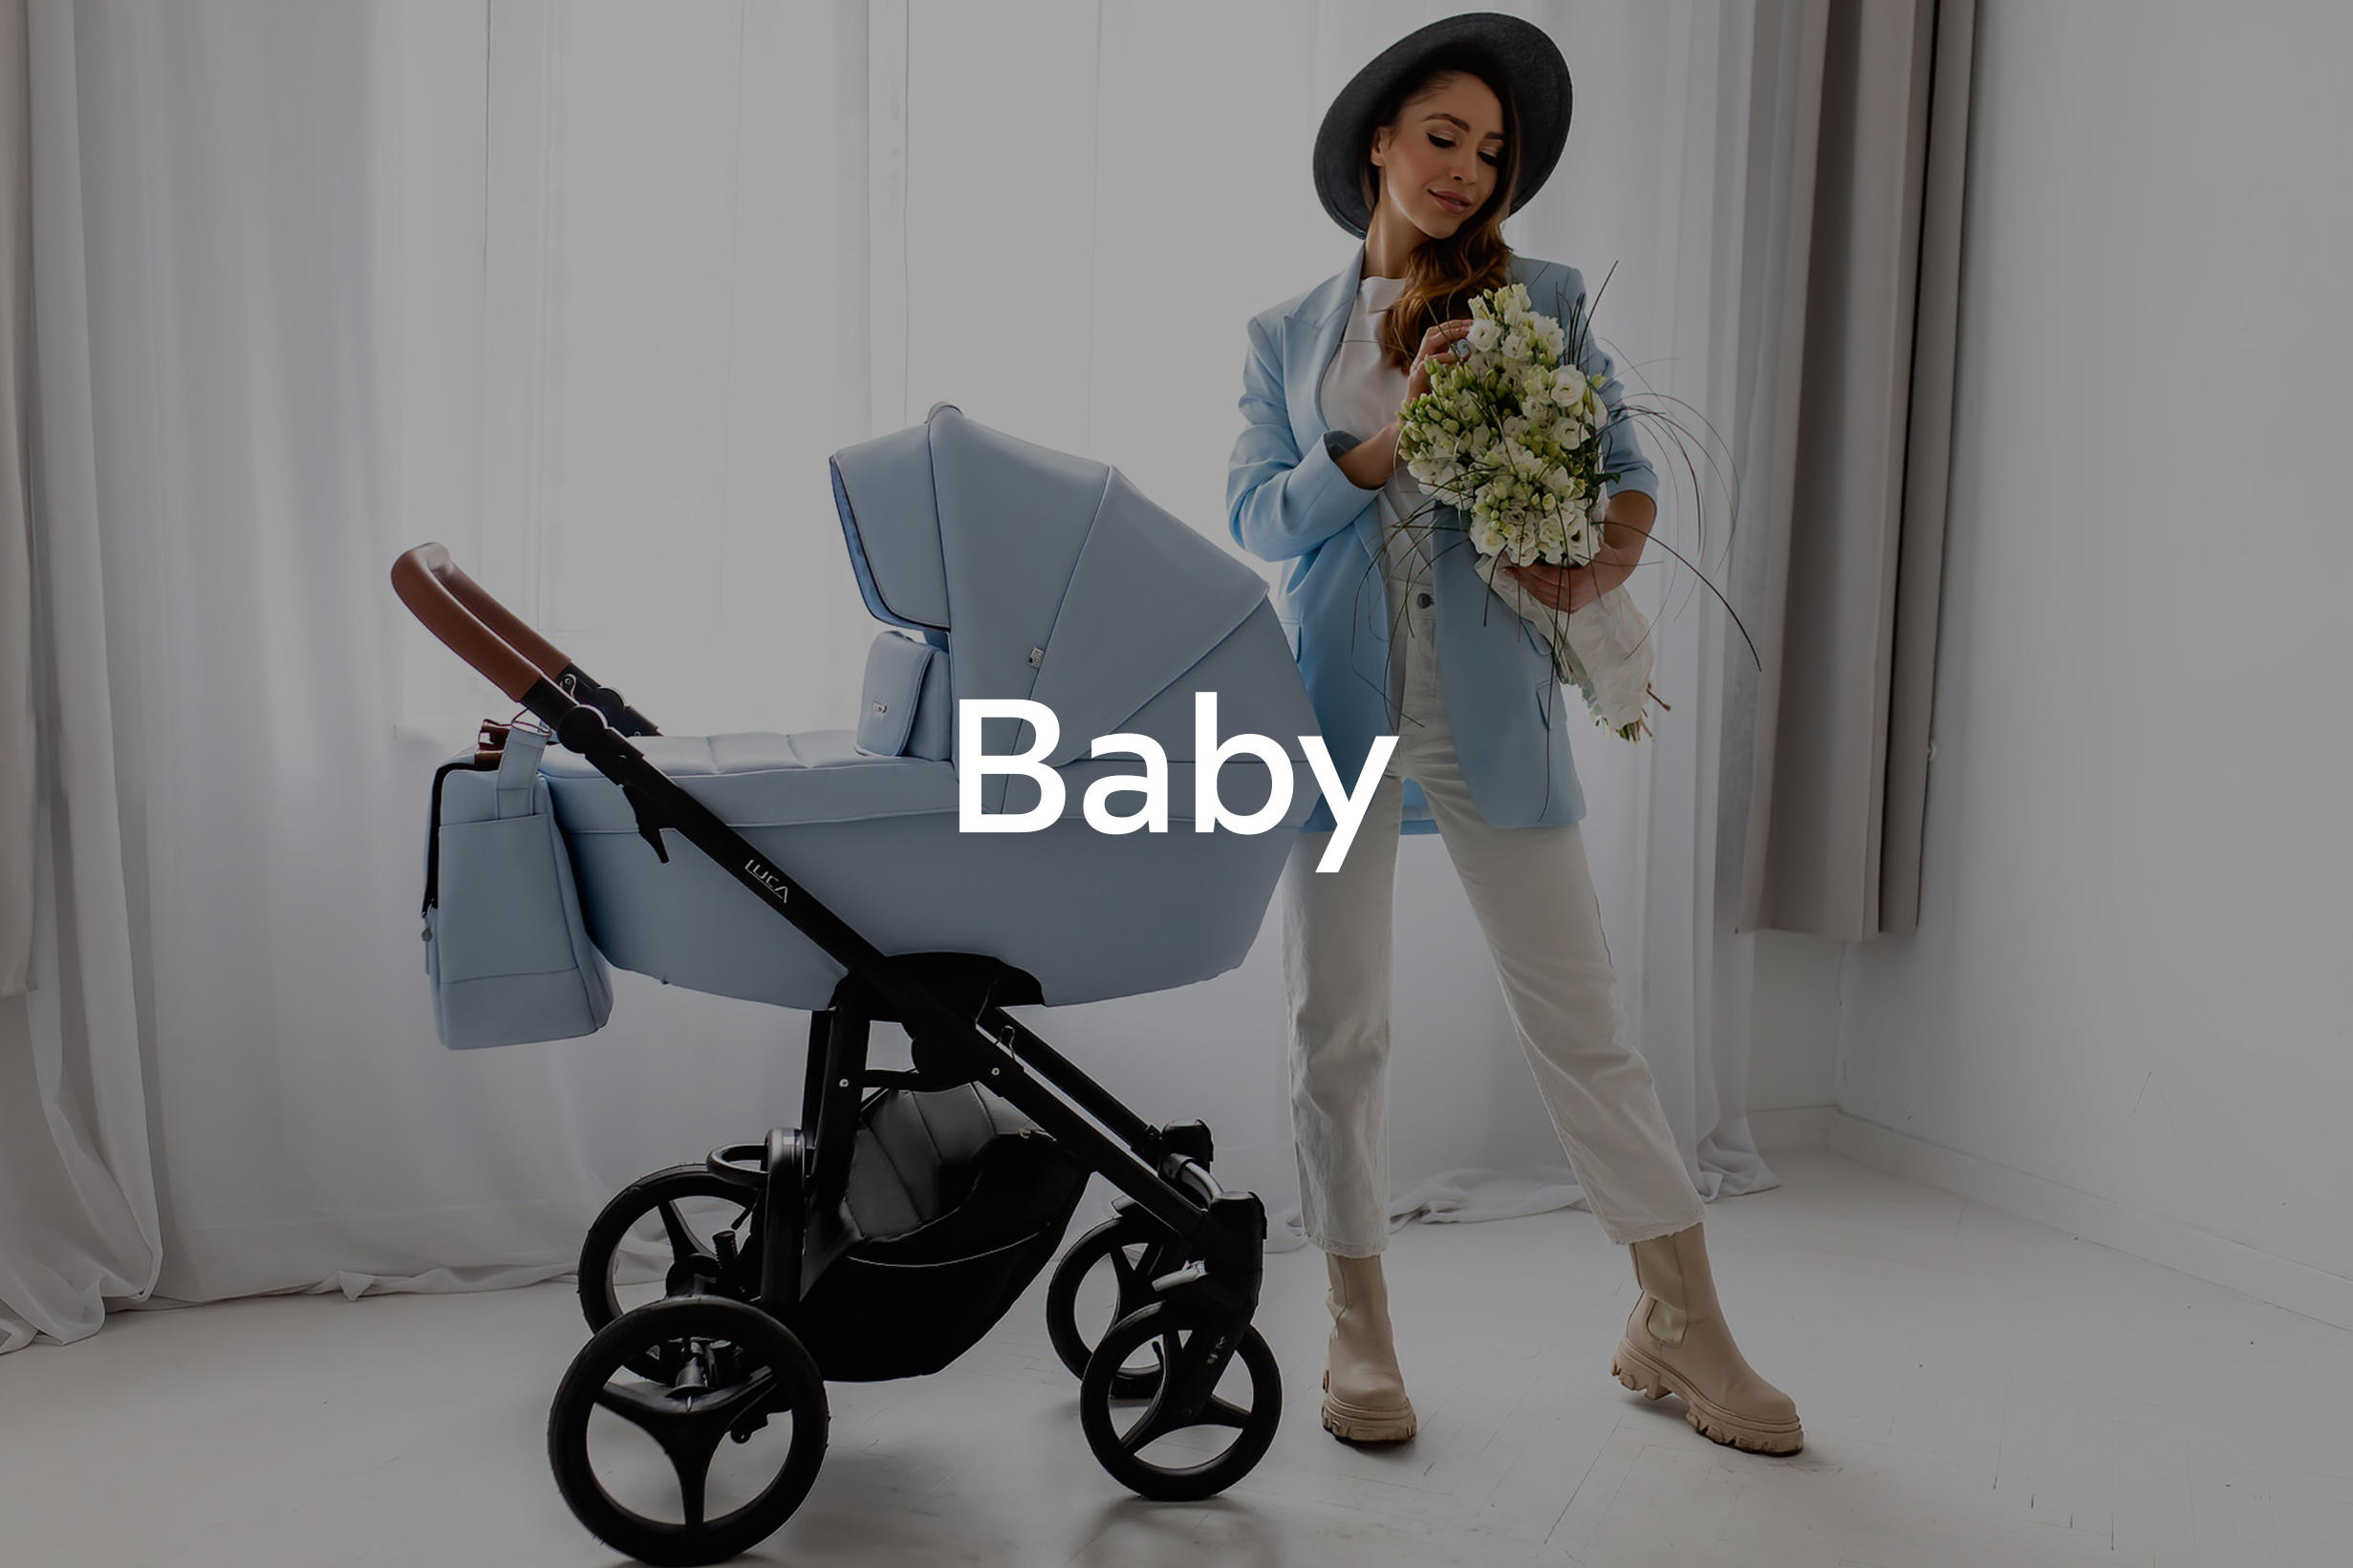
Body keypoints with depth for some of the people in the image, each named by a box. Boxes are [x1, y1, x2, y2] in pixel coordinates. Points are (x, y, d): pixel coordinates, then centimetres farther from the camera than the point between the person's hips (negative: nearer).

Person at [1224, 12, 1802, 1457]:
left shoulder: (1543, 302, 9)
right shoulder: (1287, 337, 12)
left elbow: (1622, 456, 3)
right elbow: (1257, 514, 1)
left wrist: (1611, 556, -18)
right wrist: (1395, 441, -13)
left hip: (1493, 704, -1)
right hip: (1336, 704, 1)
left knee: (1584, 1022, 2)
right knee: (1338, 1026, 6)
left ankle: (1681, 1326, 17)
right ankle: (1360, 1329, 21)